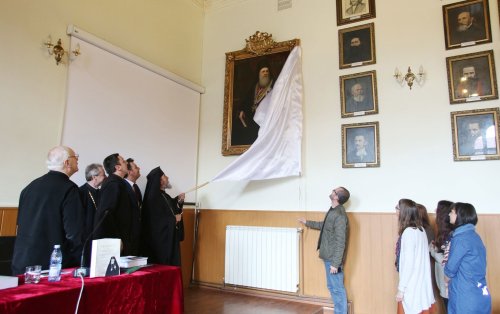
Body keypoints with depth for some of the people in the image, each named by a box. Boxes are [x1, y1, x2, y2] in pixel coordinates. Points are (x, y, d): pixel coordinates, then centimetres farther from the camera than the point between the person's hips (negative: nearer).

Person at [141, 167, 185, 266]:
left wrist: (178, 200, 7)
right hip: (160, 239, -9)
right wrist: (174, 219, -12)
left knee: (172, 266, 12)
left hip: (170, 239, 9)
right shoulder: (153, 197, -17)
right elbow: (156, 220, -24)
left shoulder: (164, 195, 10)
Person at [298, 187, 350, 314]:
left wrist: (335, 263, -22)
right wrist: (307, 222, 35)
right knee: (332, 286, 19)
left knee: (337, 288, 3)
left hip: (333, 259, -10)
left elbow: (340, 242, -24)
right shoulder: (333, 211, 7)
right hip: (329, 257, 10)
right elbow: (324, 225, 27)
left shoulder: (339, 216, -23)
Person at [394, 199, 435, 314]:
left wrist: (401, 288, -14)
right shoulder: (420, 230, 6)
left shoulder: (408, 232, -19)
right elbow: (419, 259, 9)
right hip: (421, 283, 8)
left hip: (411, 286, -8)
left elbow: (408, 263, -20)